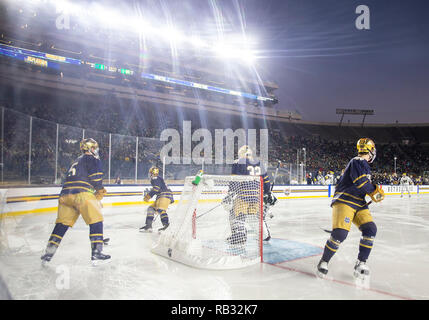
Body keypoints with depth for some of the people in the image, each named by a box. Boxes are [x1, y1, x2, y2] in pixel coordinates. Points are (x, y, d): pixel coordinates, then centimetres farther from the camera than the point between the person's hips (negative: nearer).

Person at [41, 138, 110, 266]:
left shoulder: (77, 161, 33)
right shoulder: (93, 158, 8)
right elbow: (95, 176, -7)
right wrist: (100, 190, 8)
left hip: (65, 194, 8)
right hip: (82, 194, -8)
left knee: (62, 223, 15)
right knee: (96, 220, -2)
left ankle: (47, 255, 17)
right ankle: (97, 253, -6)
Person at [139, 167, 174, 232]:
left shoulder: (155, 178, -2)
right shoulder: (158, 179, 30)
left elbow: (156, 188, -18)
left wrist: (148, 195, -17)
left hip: (165, 195, -10)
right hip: (161, 197, 10)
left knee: (160, 209, -28)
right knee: (151, 208, 10)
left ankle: (166, 225, -42)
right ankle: (148, 226, 9)